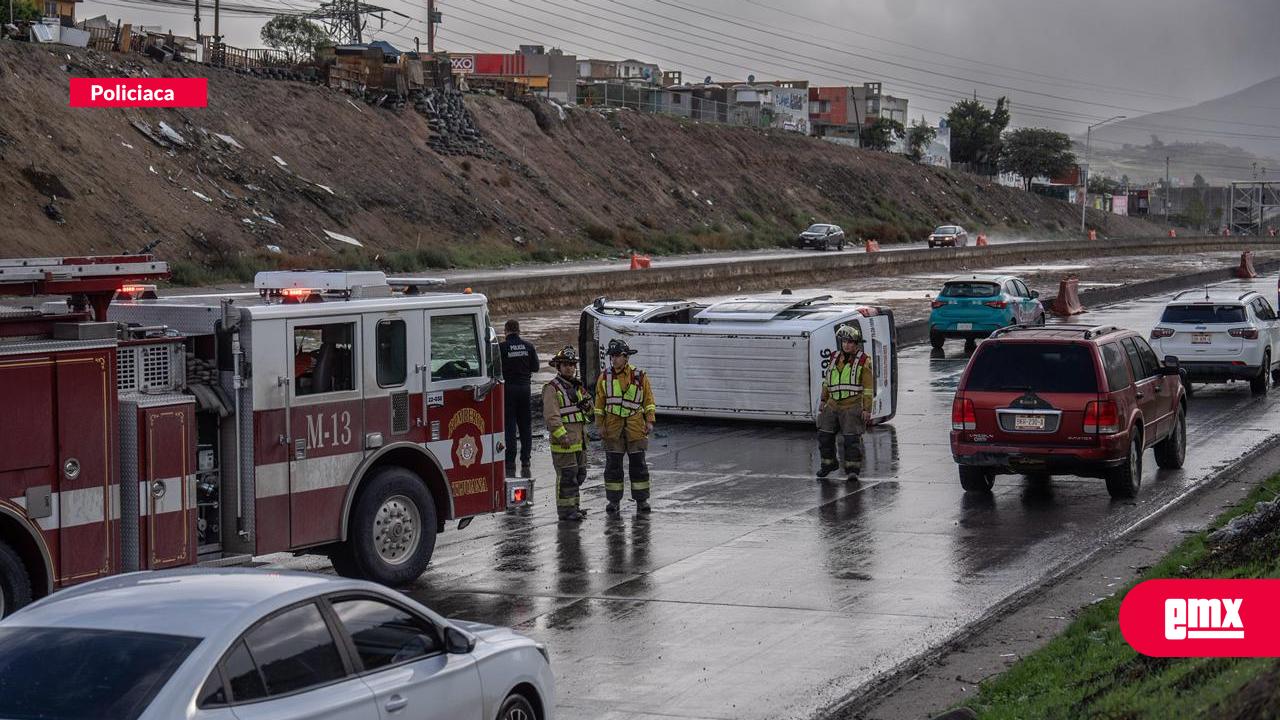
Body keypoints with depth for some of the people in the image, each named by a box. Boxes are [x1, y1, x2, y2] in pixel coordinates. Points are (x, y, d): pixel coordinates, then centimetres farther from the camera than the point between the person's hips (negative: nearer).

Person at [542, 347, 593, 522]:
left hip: (579, 440, 9)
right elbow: (551, 415, -18)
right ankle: (565, 509, -5)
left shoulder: (577, 386, 17)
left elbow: (587, 410, 26)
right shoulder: (552, 389, -9)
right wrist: (561, 435, -25)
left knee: (579, 474, 13)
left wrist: (586, 404, 3)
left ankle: (573, 506, 23)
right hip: (564, 441, -9)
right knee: (566, 475, -8)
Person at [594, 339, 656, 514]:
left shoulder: (639, 376, 0)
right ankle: (613, 500, 11)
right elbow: (600, 403, 7)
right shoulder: (605, 377, 3)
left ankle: (641, 500, 11)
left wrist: (650, 421, -2)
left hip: (635, 425, -1)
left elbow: (648, 399, 6)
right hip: (613, 426, 1)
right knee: (613, 464, 3)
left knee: (638, 464, 4)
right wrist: (600, 425, 2)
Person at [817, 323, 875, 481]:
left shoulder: (863, 360, -3)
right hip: (833, 405, 5)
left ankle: (853, 469, 0)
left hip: (852, 407, -5)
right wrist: (824, 400, 21)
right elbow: (827, 380, 23)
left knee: (852, 438, -8)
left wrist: (867, 409, -9)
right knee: (824, 435, 6)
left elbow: (868, 386, -4)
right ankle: (828, 463, 24)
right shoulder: (835, 358, 12)